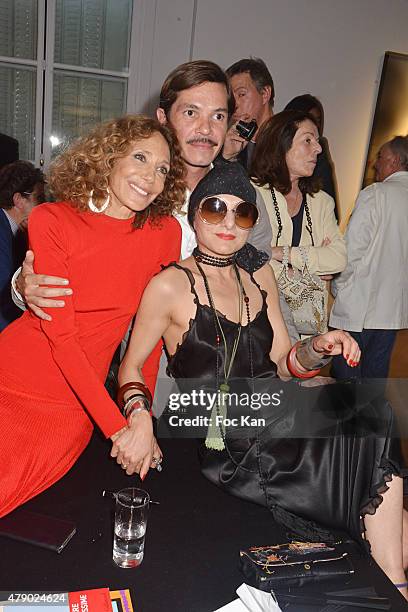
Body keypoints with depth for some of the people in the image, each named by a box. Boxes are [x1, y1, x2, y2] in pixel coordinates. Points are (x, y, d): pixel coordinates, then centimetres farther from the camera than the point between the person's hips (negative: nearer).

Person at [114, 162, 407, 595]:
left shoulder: (260, 276, 12)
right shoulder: (170, 286, -6)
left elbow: (282, 362, 11)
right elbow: (131, 366, 0)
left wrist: (316, 349, -9)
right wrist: (140, 420, -18)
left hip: (277, 422, 6)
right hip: (227, 448, -6)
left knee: (372, 417, -15)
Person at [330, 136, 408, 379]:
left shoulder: (375, 194, -14)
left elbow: (353, 247, -18)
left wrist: (339, 285, -4)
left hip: (359, 304, -6)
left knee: (345, 373, 7)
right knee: (376, 371, 19)